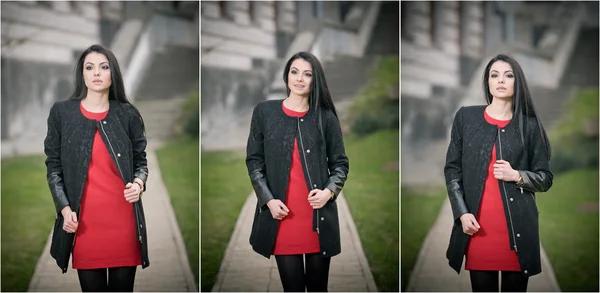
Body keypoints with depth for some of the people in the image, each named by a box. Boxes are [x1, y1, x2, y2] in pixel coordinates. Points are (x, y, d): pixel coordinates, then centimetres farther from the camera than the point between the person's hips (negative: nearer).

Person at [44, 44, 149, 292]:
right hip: (83, 219, -1)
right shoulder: (61, 112, 4)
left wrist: (139, 182, -9)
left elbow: (141, 161, 13)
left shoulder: (127, 114, 7)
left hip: (123, 216, 1)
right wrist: (64, 208, -5)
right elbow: (53, 166, 7)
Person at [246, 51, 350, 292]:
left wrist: (329, 191, -10)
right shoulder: (264, 112, 5)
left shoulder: (325, 117, 5)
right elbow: (254, 160, 7)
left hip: (318, 214, 0)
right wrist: (268, 199, -6)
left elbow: (341, 163, 9)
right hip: (281, 214, 0)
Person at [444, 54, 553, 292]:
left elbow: (545, 179, 7)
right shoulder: (466, 117, 6)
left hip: (518, 226, 0)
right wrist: (462, 212, -4)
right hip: (477, 225, 0)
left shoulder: (529, 124, 5)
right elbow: (452, 169, 7)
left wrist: (517, 176, -12)